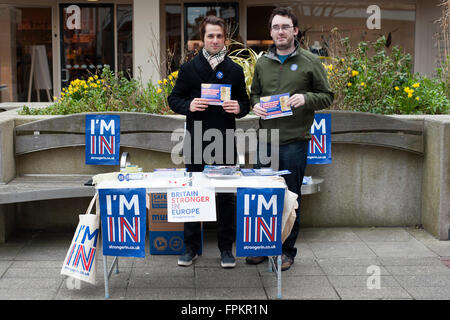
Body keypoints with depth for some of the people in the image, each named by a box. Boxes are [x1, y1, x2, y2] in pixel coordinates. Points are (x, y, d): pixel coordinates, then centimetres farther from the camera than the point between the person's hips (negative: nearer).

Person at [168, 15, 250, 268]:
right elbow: (174, 99, 7)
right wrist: (188, 105, -14)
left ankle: (227, 248, 17)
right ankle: (191, 247, 18)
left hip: (225, 141, 1)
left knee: (227, 195, 5)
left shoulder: (235, 70, 8)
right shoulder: (189, 68, 4)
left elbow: (245, 102, 13)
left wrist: (238, 108, -10)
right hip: (196, 141, 0)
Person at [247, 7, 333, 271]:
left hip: (294, 142, -3)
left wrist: (306, 99, -16)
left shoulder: (310, 62, 1)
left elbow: (327, 96, 3)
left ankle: (287, 250, 18)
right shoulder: (262, 63, 12)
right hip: (265, 140, 4)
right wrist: (256, 105, 0)